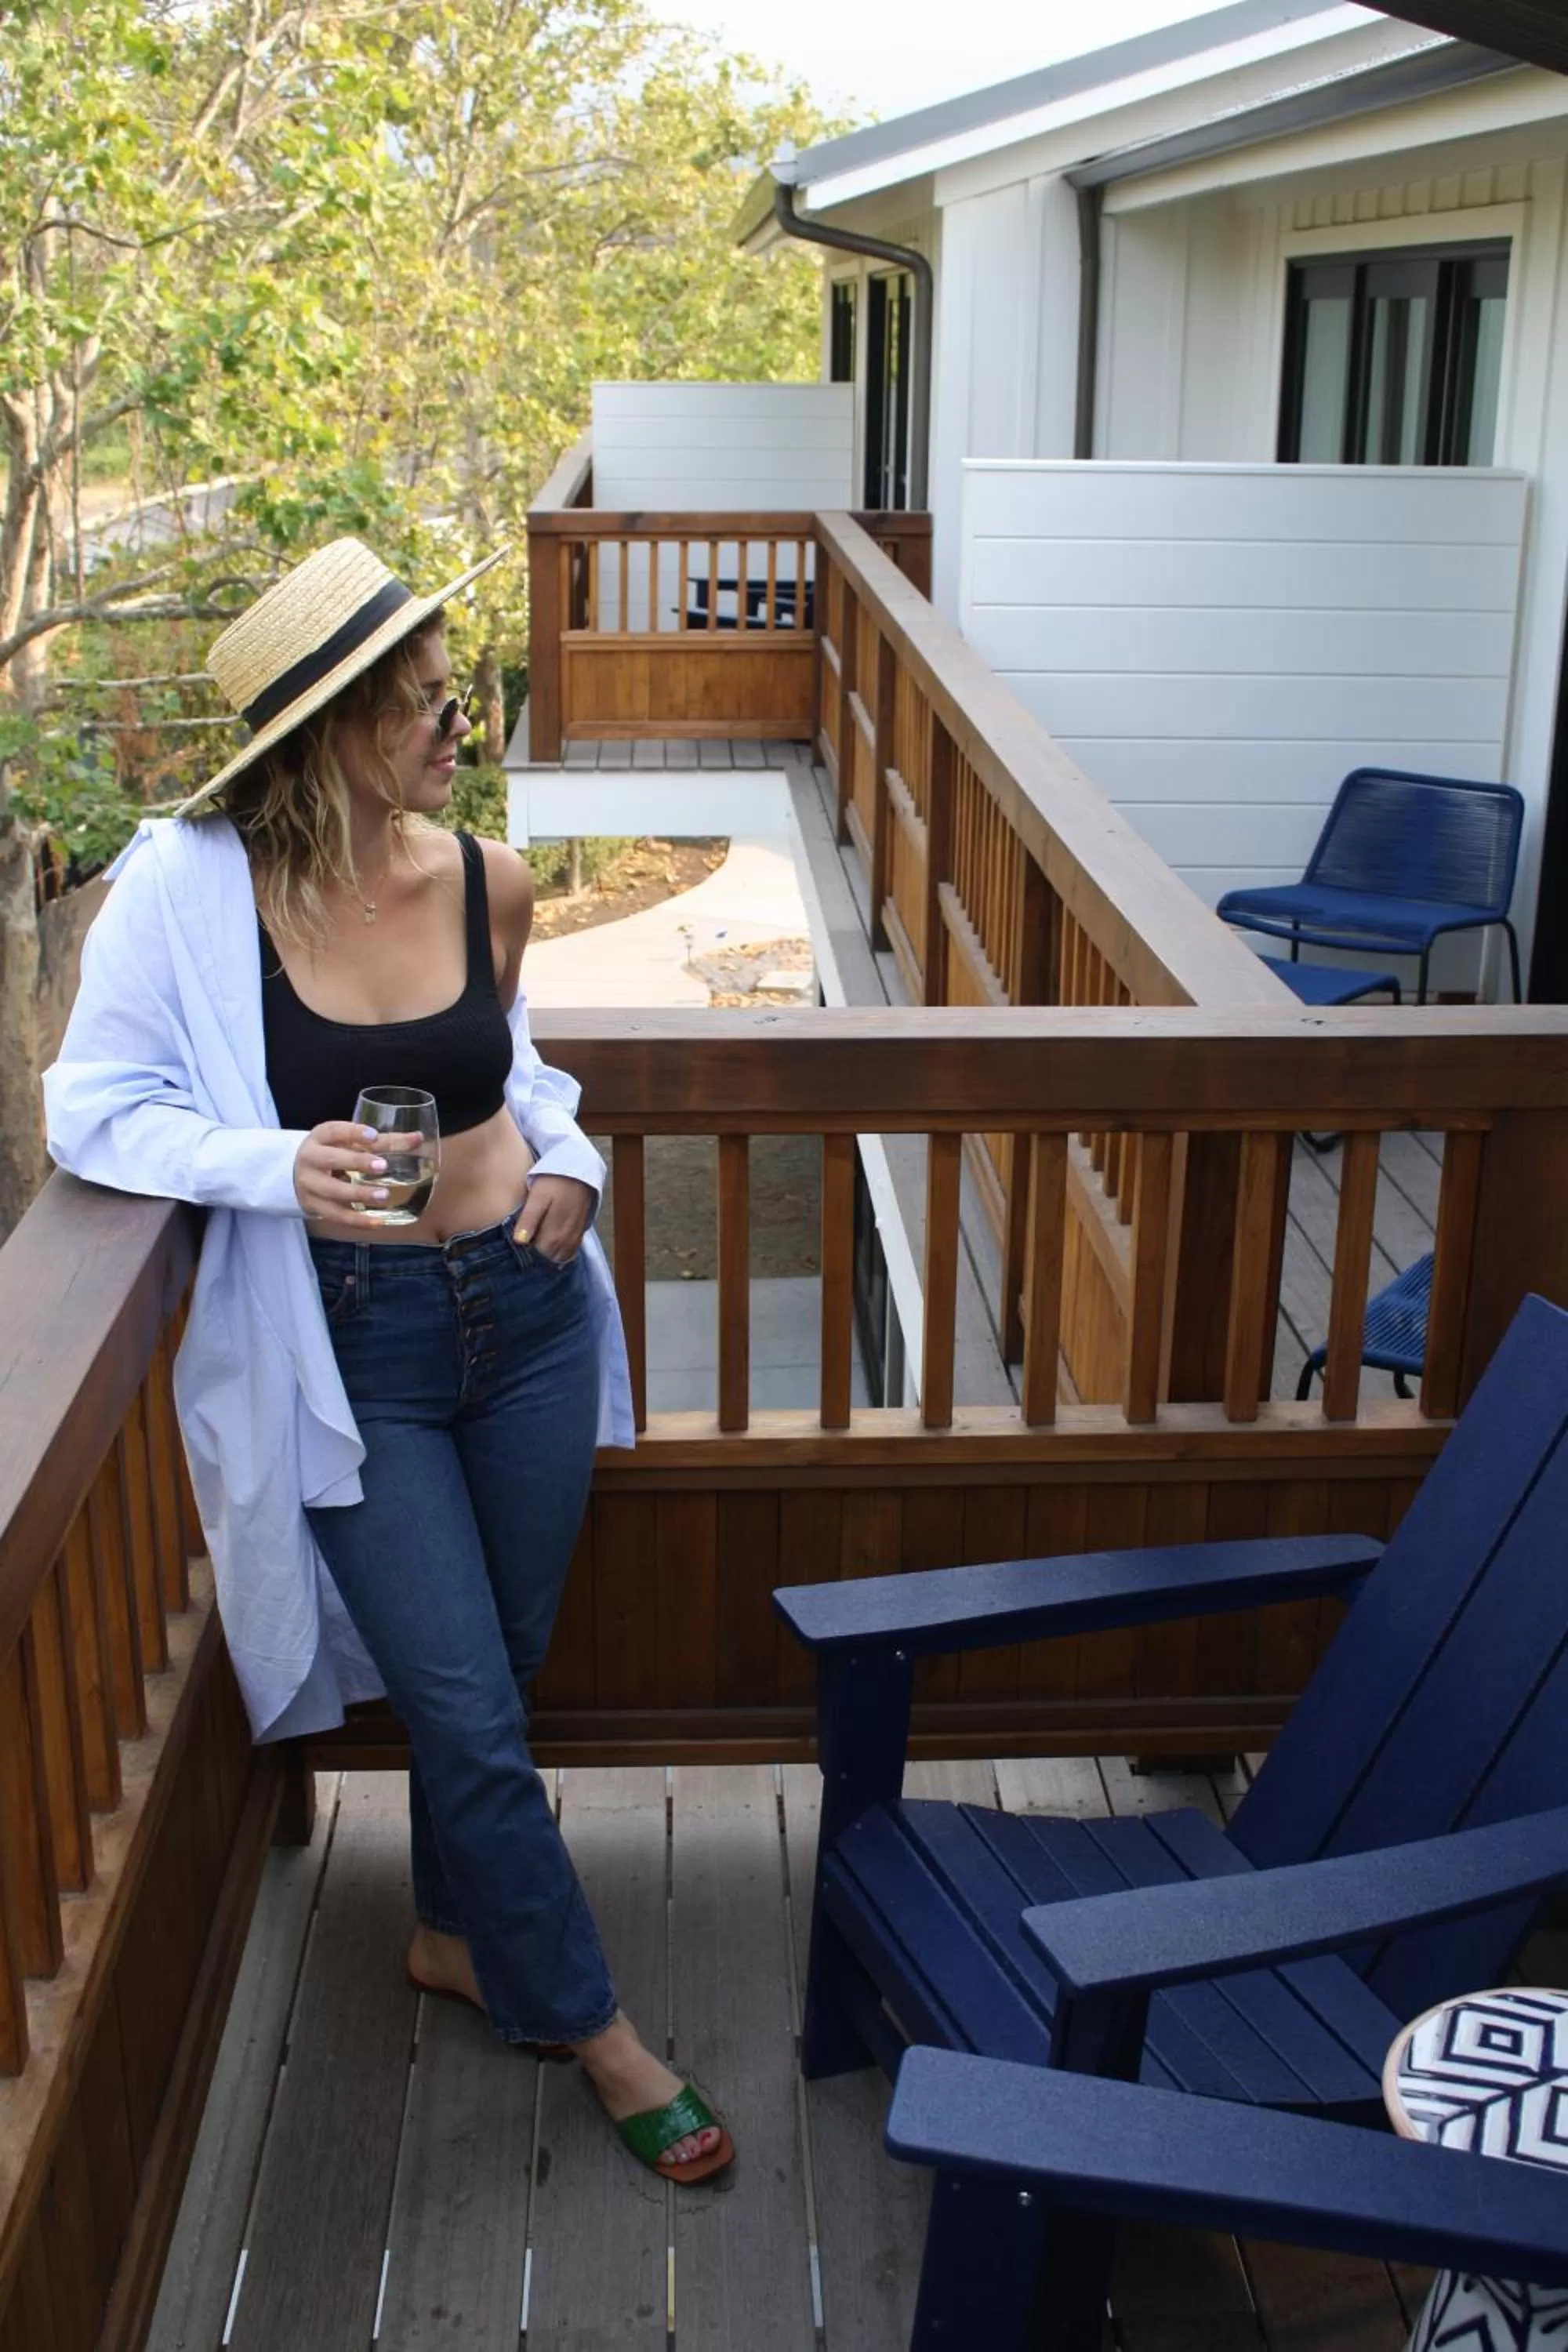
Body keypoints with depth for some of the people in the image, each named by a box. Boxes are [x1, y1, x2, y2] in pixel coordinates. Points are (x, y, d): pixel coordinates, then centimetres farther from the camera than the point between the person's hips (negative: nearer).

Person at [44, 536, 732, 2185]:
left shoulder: (487, 881, -2)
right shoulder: (193, 887, -14)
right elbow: (96, 1111, -9)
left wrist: (565, 1157, -3)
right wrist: (276, 1166, -25)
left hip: (524, 1310, 4)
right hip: (351, 1350, -4)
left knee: (497, 1666, 18)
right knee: (471, 1713, 2)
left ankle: (457, 1934, 44)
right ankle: (589, 2025, 23)